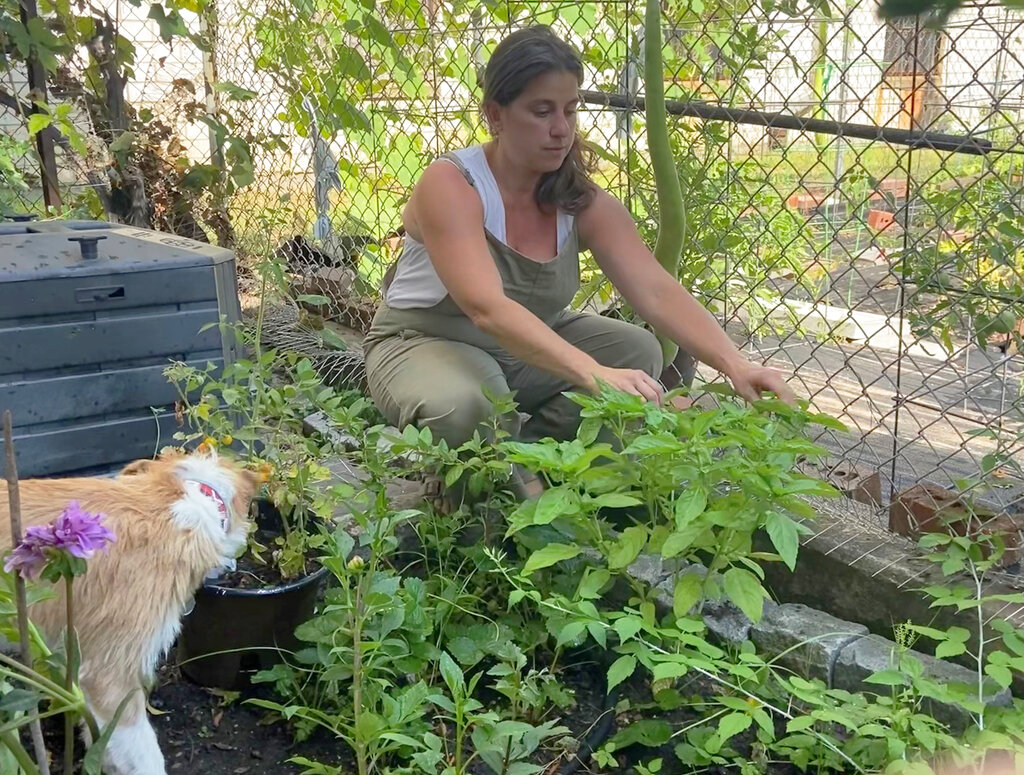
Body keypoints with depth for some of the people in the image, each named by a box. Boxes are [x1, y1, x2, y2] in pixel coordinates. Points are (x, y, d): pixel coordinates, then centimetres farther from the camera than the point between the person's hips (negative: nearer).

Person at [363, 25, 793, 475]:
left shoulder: (582, 202, -9)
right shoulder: (450, 186, -25)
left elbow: (657, 291, -20)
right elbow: (487, 307, -40)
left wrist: (735, 366, -36)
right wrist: (594, 374, -52)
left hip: (529, 347, 6)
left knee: (638, 351, -14)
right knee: (465, 405, -38)